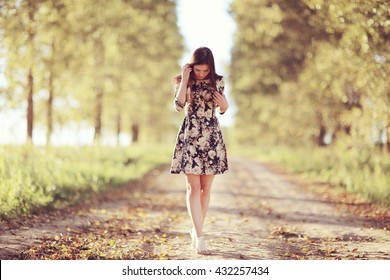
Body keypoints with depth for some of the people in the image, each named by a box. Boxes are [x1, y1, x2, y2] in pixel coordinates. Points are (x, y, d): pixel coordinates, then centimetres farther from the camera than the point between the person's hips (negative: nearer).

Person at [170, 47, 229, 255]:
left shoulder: (217, 81, 5)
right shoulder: (184, 81, 0)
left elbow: (222, 109, 14)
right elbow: (178, 106, -14)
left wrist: (223, 103, -9)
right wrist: (185, 80, -13)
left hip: (211, 137, 3)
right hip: (190, 136, -2)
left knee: (206, 187, 6)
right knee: (194, 186, -8)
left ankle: (196, 230, 20)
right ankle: (199, 236, -11)